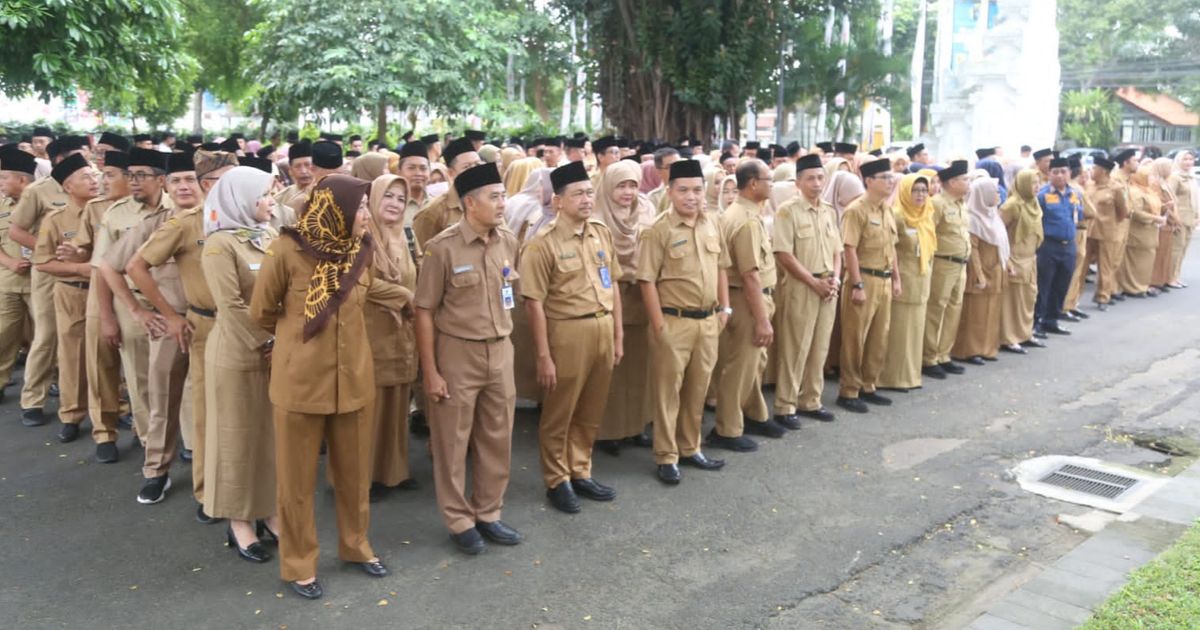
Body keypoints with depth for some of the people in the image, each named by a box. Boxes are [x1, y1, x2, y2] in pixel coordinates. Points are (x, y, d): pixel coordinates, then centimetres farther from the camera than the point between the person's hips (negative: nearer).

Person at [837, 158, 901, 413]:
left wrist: (896, 278, 16)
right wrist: (857, 285, -20)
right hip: (865, 279, -8)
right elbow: (850, 250, -17)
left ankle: (868, 387, 25)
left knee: (879, 337, 13)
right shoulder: (856, 210, -13)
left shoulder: (887, 210, 13)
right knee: (855, 338, -1)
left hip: (885, 280, 8)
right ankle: (848, 391, 8)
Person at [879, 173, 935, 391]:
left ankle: (911, 374, 21)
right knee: (898, 328, -3)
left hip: (922, 279, 8)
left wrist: (928, 273, 15)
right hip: (902, 278, -8)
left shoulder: (926, 215, 10)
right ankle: (893, 377, 4)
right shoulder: (896, 215, -14)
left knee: (915, 327, 12)